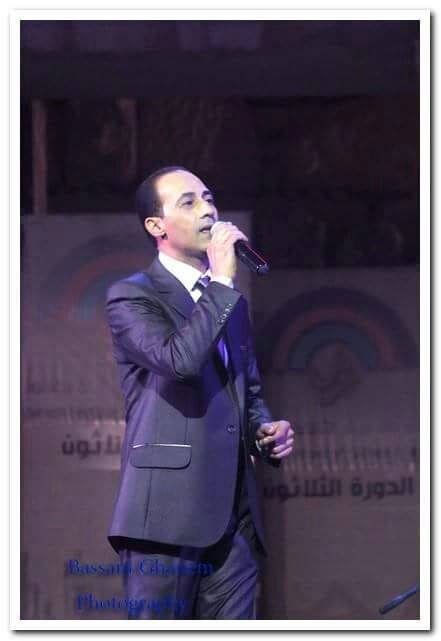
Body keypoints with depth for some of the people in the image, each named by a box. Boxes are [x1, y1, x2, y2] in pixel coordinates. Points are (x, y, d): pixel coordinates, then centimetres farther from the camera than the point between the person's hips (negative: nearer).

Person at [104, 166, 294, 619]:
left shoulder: (231, 301, 21)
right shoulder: (130, 297, -2)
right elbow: (180, 360, -21)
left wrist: (266, 430, 9)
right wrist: (221, 282, -14)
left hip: (234, 517, 7)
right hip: (167, 513, -7)